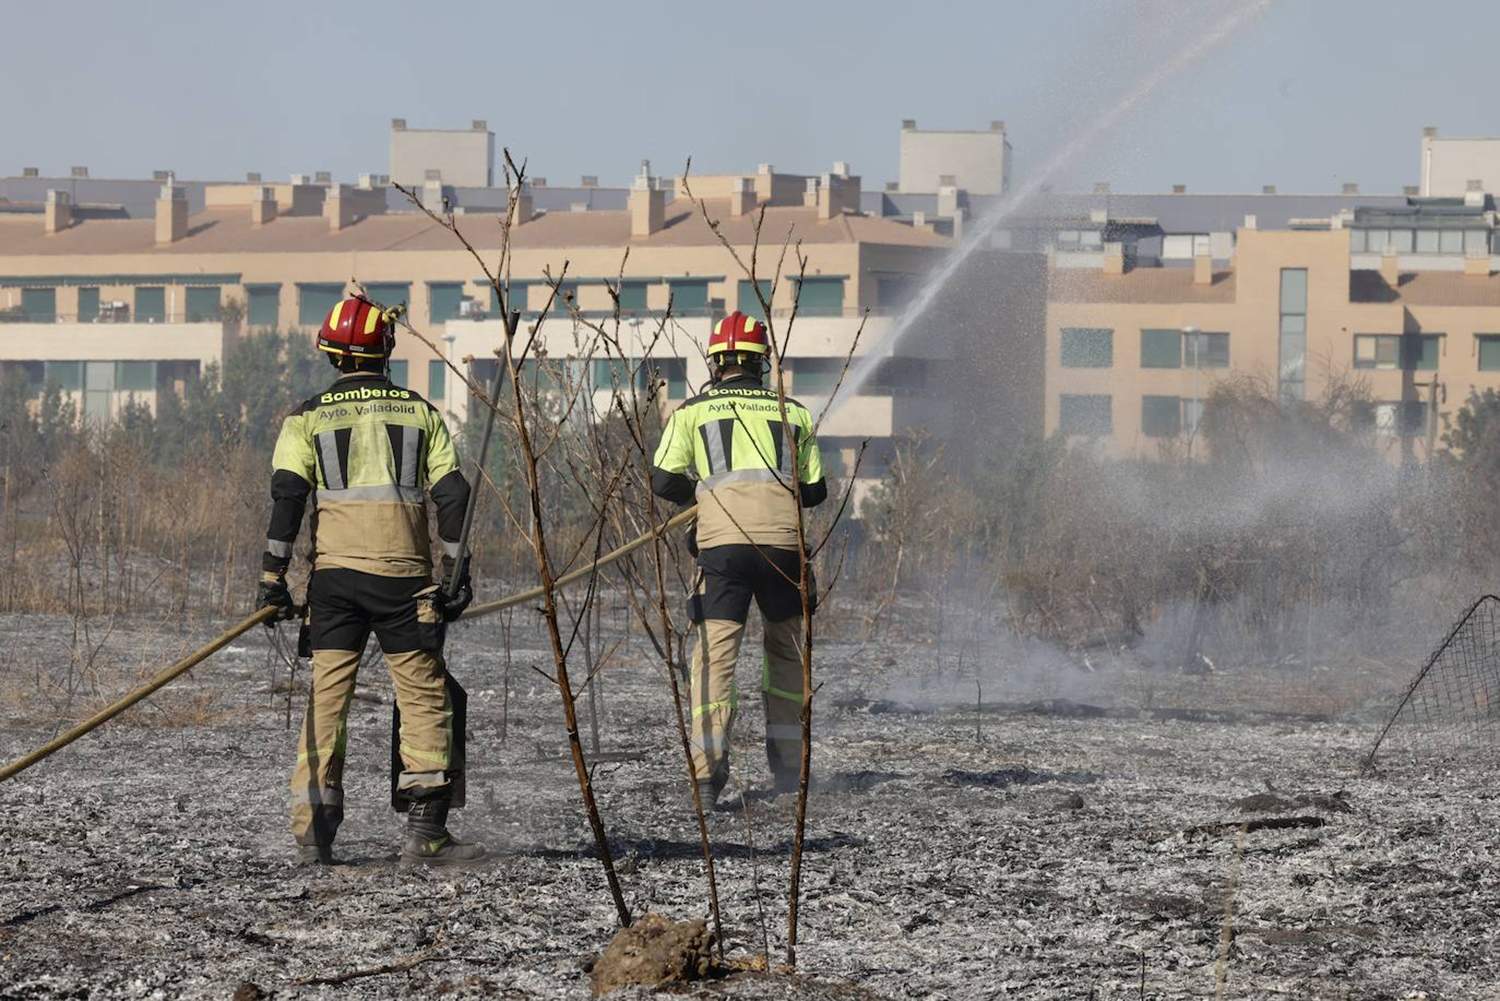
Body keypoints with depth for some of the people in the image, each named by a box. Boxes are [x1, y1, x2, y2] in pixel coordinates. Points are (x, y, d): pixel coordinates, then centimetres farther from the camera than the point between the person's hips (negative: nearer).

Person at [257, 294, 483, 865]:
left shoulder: (309, 417, 6)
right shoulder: (420, 412, 9)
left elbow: (287, 493, -5)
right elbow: (452, 494, 3)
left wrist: (273, 576, -5)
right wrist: (457, 575, 7)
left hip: (334, 575, 1)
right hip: (404, 576, -1)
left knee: (326, 696, 5)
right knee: (424, 694, 4)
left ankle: (313, 832, 1)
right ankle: (425, 831, -4)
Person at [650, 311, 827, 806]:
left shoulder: (692, 412, 12)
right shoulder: (792, 413, 17)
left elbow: (664, 480, 7)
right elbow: (815, 490, 19)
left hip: (723, 541, -2)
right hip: (783, 539, 2)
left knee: (714, 653, -3)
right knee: (787, 649, 20)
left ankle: (707, 769, -16)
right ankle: (787, 763, 22)